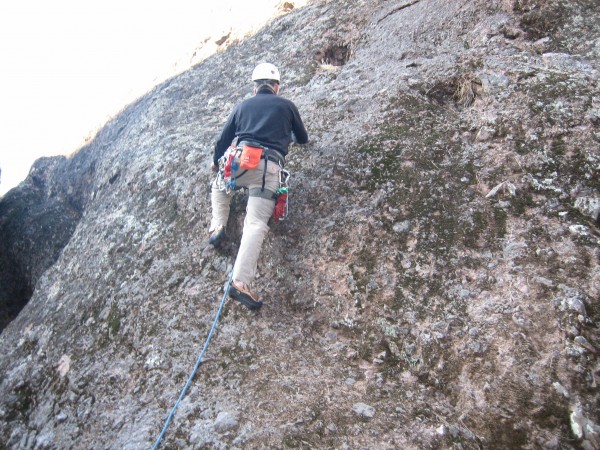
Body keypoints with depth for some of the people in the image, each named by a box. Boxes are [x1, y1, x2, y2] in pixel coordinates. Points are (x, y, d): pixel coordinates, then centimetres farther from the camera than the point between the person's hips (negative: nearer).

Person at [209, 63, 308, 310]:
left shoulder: (242, 106, 22)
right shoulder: (286, 105, 19)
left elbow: (223, 139, 23)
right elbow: (303, 139, 30)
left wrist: (216, 161, 42)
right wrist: (290, 135, 52)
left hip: (239, 160, 2)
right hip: (269, 167, -2)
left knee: (219, 187, 36)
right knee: (256, 224, -14)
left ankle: (218, 226, 15)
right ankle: (240, 282, -28)